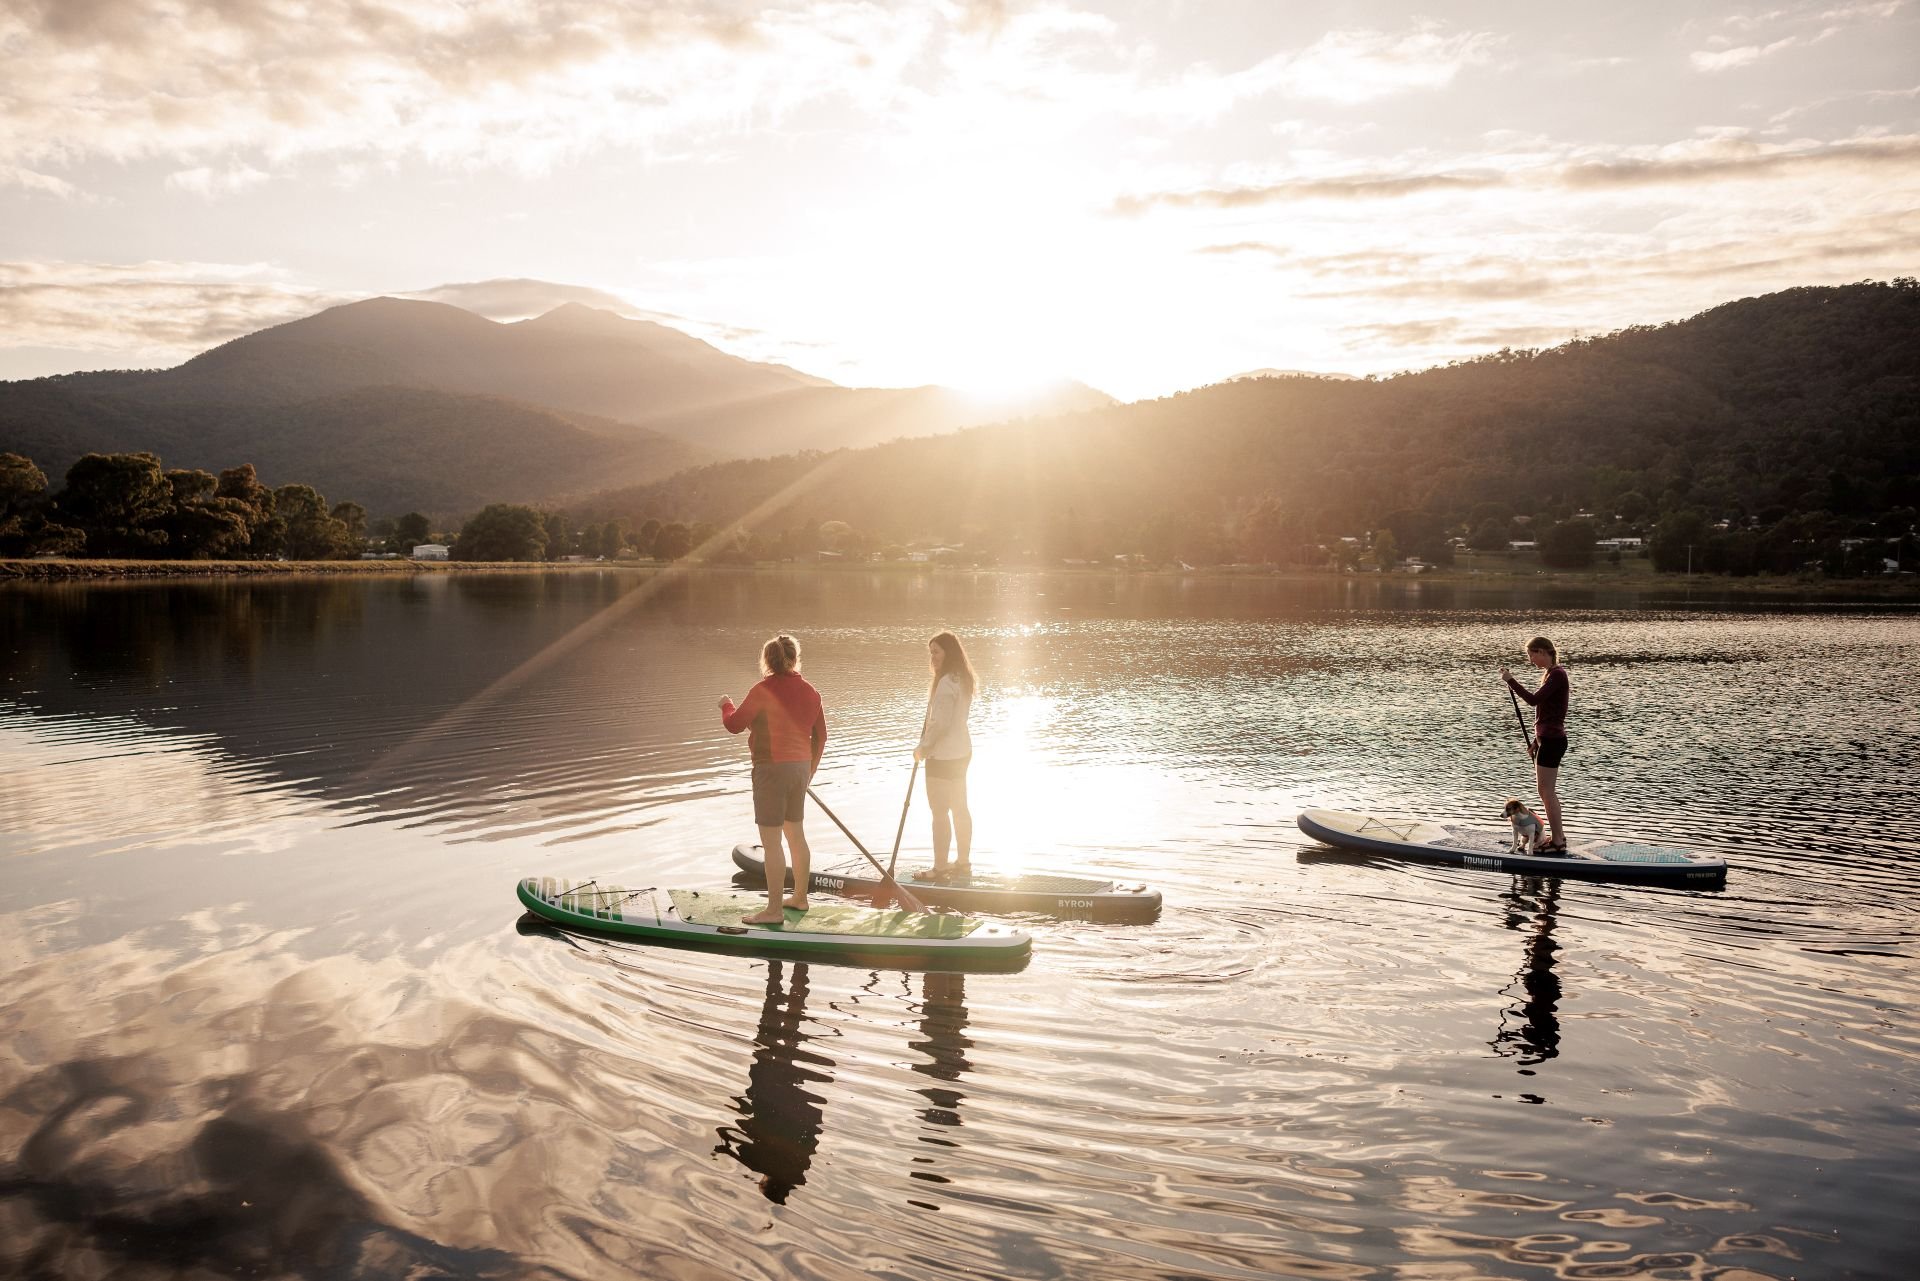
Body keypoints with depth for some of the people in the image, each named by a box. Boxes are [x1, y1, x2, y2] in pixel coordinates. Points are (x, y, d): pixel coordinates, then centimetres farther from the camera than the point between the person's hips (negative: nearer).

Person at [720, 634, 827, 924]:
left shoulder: (764, 690, -14)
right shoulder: (810, 692, 7)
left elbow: (734, 725, -7)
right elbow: (820, 736, 14)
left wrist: (726, 706, 15)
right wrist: (810, 769, 27)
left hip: (772, 769, -7)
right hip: (799, 768, 8)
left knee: (771, 841, -4)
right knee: (796, 834, 20)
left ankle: (774, 910, -2)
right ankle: (799, 897, 32)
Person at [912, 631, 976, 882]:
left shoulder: (947, 682, -22)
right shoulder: (963, 679, 10)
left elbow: (940, 723, -24)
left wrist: (922, 748, -11)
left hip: (943, 756, -10)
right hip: (961, 751, 10)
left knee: (940, 812, -3)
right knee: (960, 808, 15)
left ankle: (940, 868, 2)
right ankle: (963, 864, 24)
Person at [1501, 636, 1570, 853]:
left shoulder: (1557, 674, -15)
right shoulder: (1551, 674, 16)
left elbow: (1534, 699, -26)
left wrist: (1510, 681, -21)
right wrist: (1537, 741, 22)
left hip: (1552, 739, -10)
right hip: (1547, 739, 10)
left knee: (1547, 791, -6)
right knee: (1546, 790, 15)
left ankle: (1558, 842, -2)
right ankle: (1558, 836, 22)